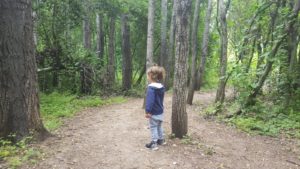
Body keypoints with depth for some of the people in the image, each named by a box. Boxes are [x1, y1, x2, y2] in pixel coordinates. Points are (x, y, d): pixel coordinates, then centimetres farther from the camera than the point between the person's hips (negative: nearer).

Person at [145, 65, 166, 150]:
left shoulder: (151, 88, -23)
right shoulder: (161, 87, 4)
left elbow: (149, 100, -29)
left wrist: (148, 111, -28)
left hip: (154, 113, -8)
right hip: (160, 112, 8)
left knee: (153, 127, 4)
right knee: (159, 126, 22)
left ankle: (154, 143, 10)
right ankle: (161, 140, 35)